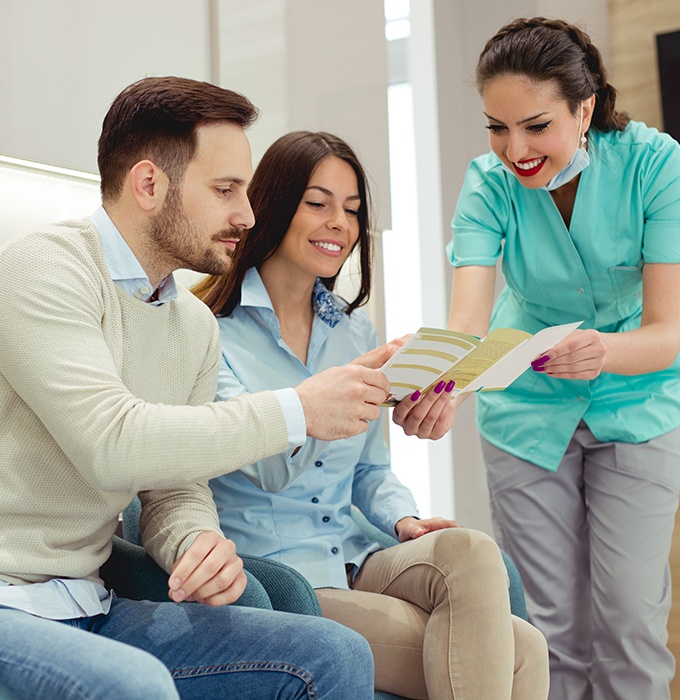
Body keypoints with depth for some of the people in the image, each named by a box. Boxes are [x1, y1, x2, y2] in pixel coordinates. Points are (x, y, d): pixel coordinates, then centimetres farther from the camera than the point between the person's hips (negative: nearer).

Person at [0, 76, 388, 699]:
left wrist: (200, 544, -13)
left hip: (92, 609, 7)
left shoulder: (197, 326, 11)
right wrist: (297, 411, -19)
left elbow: (175, 490, 11)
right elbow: (111, 445, -26)